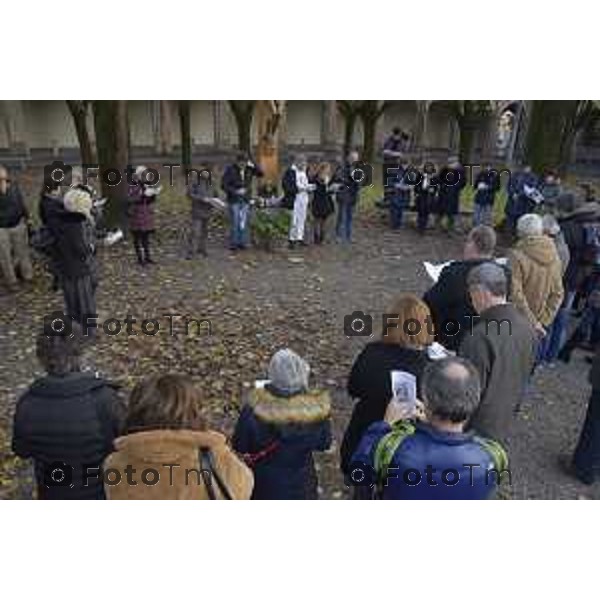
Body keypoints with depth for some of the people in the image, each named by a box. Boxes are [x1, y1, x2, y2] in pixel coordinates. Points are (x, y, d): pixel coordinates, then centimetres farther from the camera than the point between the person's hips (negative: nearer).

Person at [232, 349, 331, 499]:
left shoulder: (254, 410, -31)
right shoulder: (315, 409, -28)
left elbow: (239, 445, -14)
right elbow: (324, 444, -10)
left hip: (265, 480, 0)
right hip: (299, 482, 1)